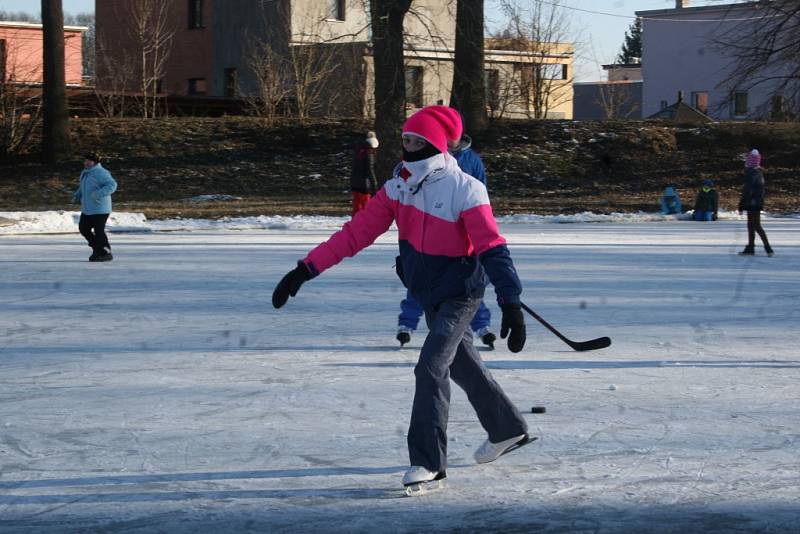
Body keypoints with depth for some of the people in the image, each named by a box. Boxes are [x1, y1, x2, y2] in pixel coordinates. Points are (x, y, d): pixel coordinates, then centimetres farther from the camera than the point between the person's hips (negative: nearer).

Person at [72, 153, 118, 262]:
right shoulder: (84, 173, 14)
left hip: (99, 209, -10)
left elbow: (112, 185, -26)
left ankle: (106, 253, 2)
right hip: (87, 209, 10)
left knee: (99, 231, -9)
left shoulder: (100, 173, -16)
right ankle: (97, 248, 27)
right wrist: (77, 195, 14)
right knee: (83, 228, 14)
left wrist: (99, 194, -34)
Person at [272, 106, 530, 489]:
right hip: (429, 295, 7)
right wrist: (306, 269, -12)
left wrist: (511, 304, -33)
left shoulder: (464, 190, -22)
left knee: (431, 368, -18)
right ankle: (508, 430, 41)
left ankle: (428, 461, -10)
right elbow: (357, 232, -6)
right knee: (462, 365, 21)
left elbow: (492, 249, -25)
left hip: (460, 295, -7)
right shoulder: (398, 187, -3)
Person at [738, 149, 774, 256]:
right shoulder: (759, 173, 11)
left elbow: (747, 191, -20)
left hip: (752, 203, -9)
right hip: (758, 203, 9)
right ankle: (750, 248, 20)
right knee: (751, 225, 15)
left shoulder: (751, 174, -18)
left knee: (756, 226, -6)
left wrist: (741, 205, -15)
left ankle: (768, 249, -9)